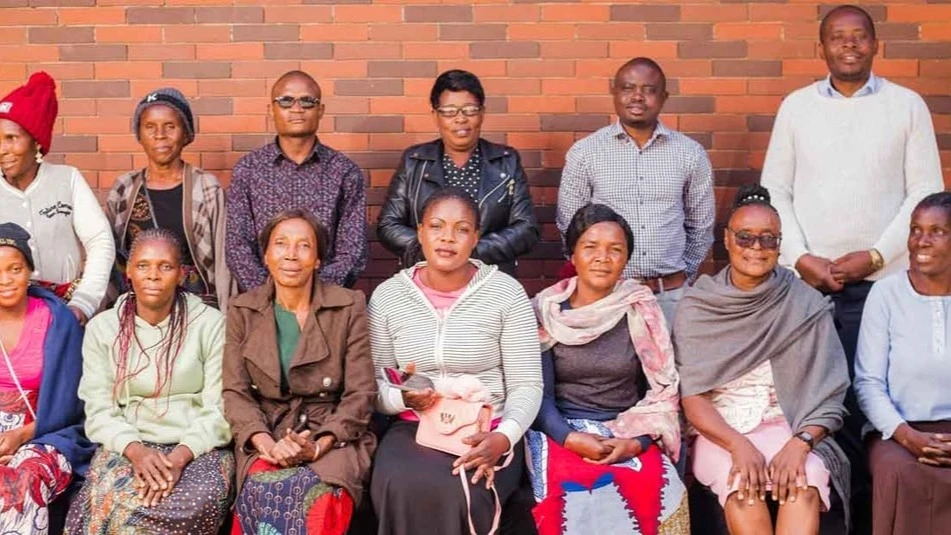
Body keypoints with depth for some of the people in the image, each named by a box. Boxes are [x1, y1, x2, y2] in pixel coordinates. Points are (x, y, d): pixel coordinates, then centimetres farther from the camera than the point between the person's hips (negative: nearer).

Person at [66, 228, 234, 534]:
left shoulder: (211, 324, 1)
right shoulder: (102, 327, 7)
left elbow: (220, 410, -4)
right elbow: (99, 410, 1)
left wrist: (180, 455, -20)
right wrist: (135, 450, -18)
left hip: (199, 446, 0)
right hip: (127, 446, 1)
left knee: (201, 502, -34)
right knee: (117, 501, -34)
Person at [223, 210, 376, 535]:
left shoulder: (349, 307, 2)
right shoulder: (242, 311, 7)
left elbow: (360, 394, -3)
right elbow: (235, 393, 1)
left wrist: (318, 446, -17)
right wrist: (267, 444, -17)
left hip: (334, 439, -1)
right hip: (265, 438, 1)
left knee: (319, 500, -32)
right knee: (265, 493, -33)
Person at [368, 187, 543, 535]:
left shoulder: (507, 293, -3)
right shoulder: (387, 295, 5)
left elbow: (526, 385, -4)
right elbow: (374, 384, 8)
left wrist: (503, 437, -23)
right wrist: (401, 397, -16)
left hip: (486, 433, -1)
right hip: (413, 429, 2)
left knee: (459, 496, -33)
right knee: (401, 492, -32)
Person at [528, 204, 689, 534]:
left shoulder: (642, 310, 3)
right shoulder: (547, 309, 2)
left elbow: (666, 391, 2)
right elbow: (538, 393, -2)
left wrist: (636, 441, -14)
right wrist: (570, 438, -18)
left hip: (630, 434, 1)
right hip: (561, 431, -1)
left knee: (654, 489, -29)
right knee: (573, 496, -31)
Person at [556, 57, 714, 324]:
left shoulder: (691, 153, 4)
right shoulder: (584, 152, -1)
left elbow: (701, 227, 12)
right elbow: (569, 226, 6)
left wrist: (683, 275, 9)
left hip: (670, 294, 1)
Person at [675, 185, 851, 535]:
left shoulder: (807, 305, 1)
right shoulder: (696, 306, 1)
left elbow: (828, 395, -1)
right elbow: (691, 395, -4)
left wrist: (800, 443, -20)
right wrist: (738, 445, -20)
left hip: (788, 427, 1)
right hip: (719, 431, 0)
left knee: (805, 481, -32)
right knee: (742, 483, -33)